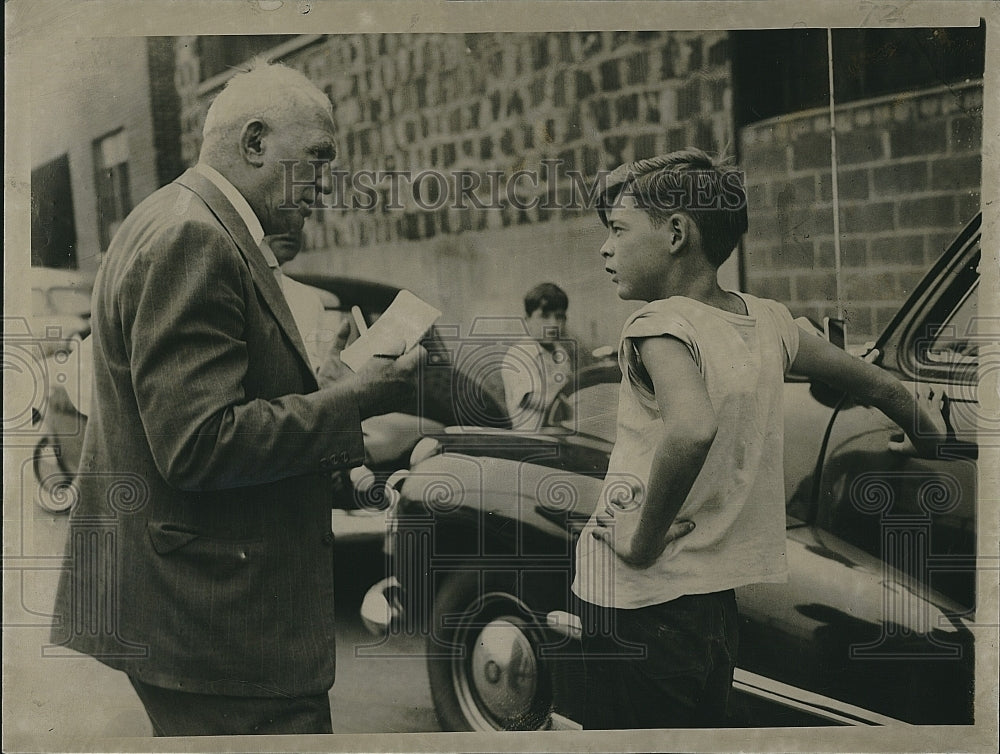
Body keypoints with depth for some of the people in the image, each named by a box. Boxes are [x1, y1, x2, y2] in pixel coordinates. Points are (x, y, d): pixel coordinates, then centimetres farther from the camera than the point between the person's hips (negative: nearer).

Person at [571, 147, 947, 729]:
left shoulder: (662, 324, -18)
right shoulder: (769, 321, 4)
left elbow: (691, 429, -37)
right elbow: (878, 386, 16)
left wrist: (643, 539, -23)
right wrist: (929, 432, 36)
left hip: (640, 603, -7)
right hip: (720, 601, 7)